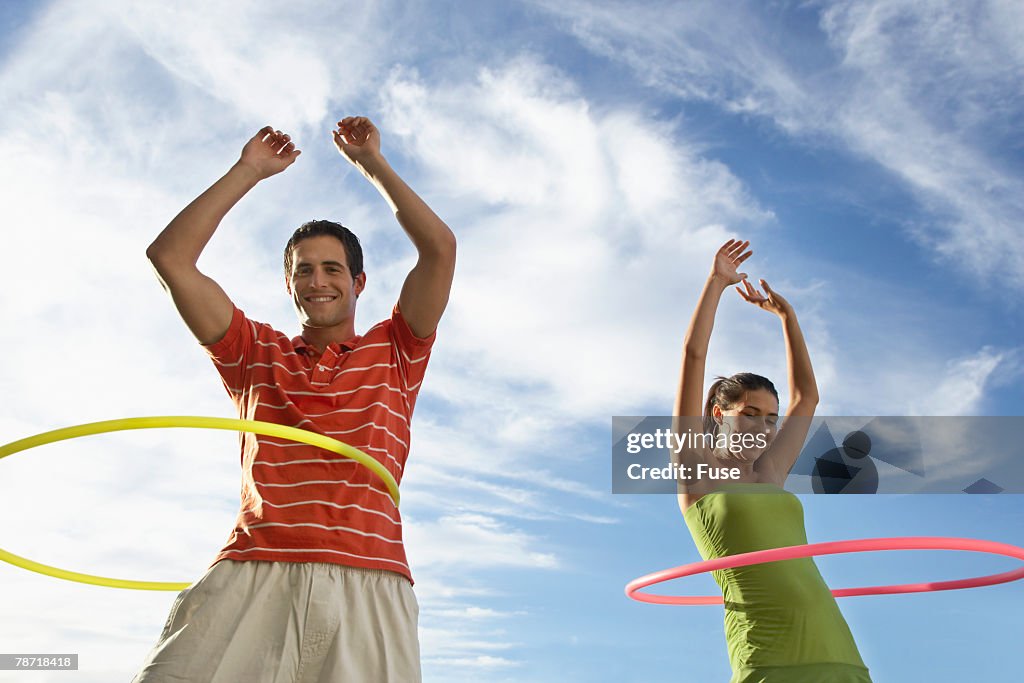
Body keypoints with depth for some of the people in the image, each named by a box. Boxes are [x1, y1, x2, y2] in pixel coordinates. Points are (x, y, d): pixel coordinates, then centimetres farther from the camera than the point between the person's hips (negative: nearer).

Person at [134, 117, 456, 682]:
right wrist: (249, 170, 21)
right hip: (249, 574, 1)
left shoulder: (393, 353, 21)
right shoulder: (257, 355, 24)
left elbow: (440, 248, 11)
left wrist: (372, 164, 18)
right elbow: (169, 257, 17)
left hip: (367, 582, 0)